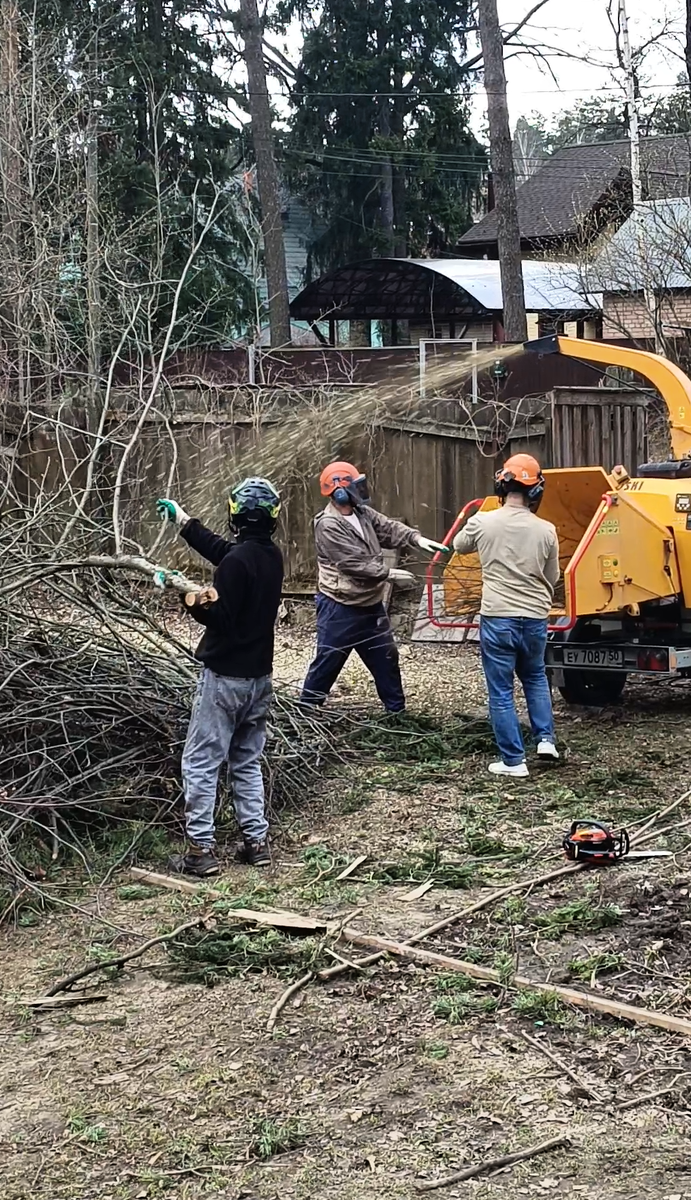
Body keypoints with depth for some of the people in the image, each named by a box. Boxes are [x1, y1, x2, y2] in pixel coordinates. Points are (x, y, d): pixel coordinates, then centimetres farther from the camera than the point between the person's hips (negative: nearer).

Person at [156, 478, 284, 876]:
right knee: (247, 762, 16)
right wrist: (183, 521, 28)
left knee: (201, 763, -1)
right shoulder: (272, 555, 6)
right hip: (259, 676, 8)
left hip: (225, 677, -8)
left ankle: (202, 850, -1)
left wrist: (190, 598, -10)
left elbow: (220, 617, -21)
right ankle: (257, 842, 16)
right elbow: (220, 550, 21)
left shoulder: (239, 560, -20)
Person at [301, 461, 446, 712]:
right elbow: (355, 563, -25)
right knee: (328, 662, 1)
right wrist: (391, 574, -23)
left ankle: (397, 710, 25)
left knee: (386, 657, 14)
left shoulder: (363, 513, 6)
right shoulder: (328, 525, -21)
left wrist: (417, 538, -21)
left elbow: (389, 528, -2)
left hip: (371, 604, 8)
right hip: (340, 608, -8)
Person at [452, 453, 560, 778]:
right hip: (535, 620, 2)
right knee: (535, 678, 27)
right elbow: (552, 579, 9)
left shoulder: (482, 523, -9)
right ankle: (545, 739, 19)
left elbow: (459, 546, 14)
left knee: (501, 693, 6)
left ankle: (513, 761, 9)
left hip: (497, 619, -2)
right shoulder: (546, 531, -5)